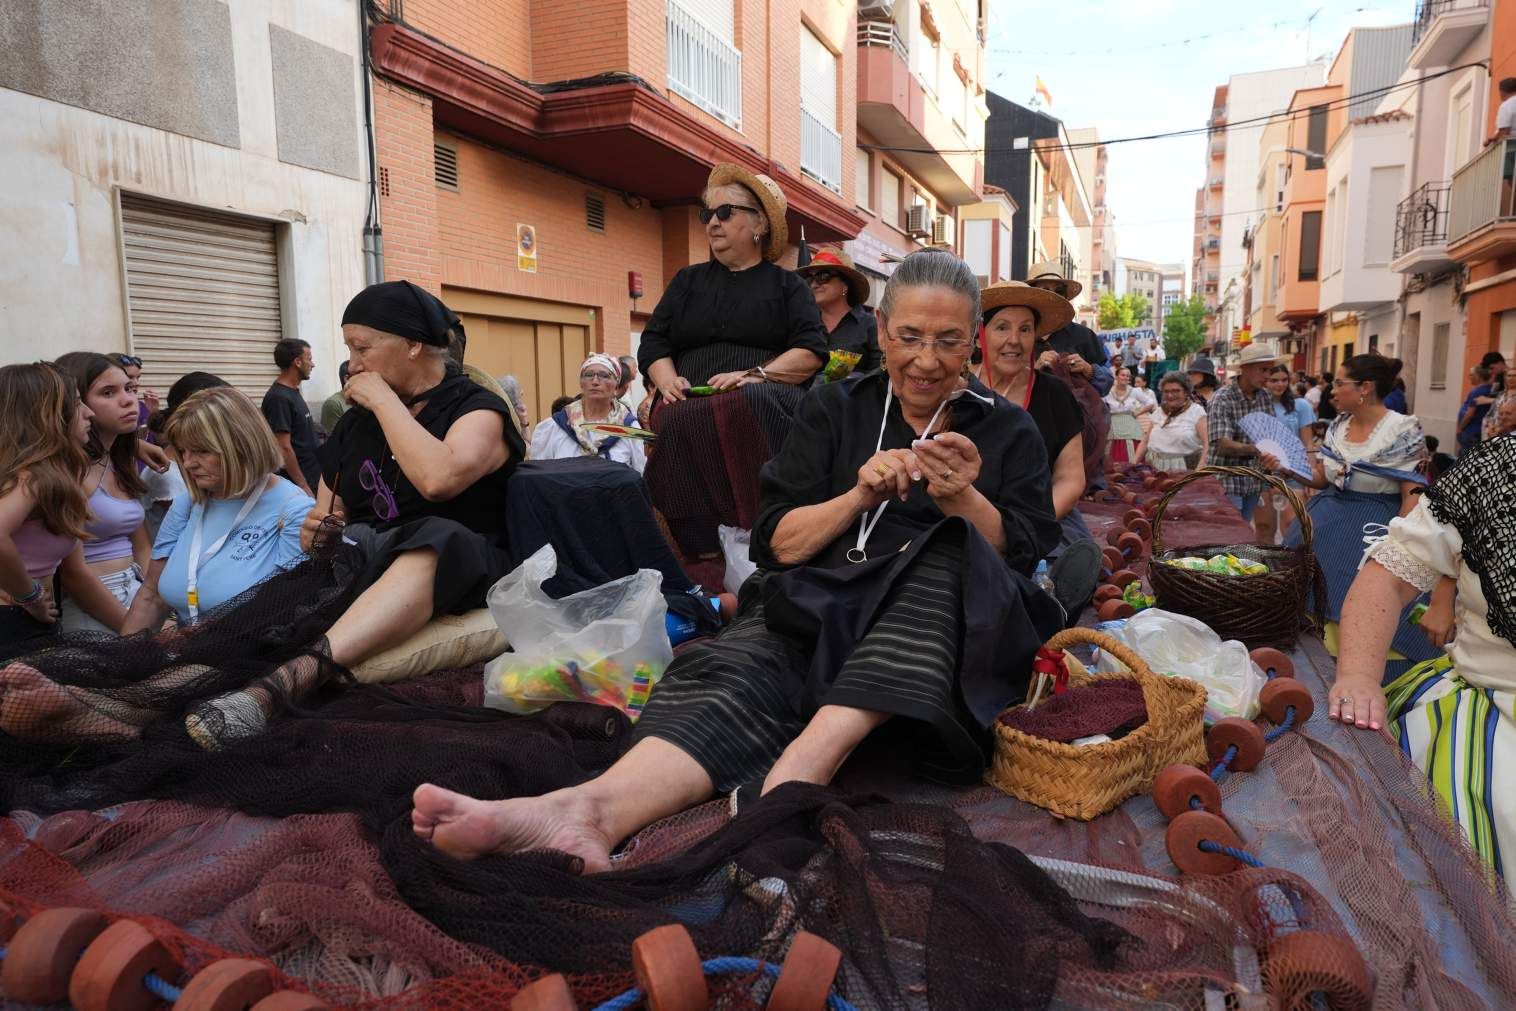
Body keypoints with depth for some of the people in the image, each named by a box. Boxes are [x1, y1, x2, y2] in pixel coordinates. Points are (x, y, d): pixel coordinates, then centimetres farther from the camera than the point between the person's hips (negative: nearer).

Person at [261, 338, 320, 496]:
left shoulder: (293, 392, 12)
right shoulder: (279, 398, -17)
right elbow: (284, 448, -20)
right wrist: (303, 486, -19)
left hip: (310, 479, 9)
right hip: (297, 484, -9)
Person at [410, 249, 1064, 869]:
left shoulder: (1010, 432, 13)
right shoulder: (833, 410, 14)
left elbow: (1027, 559, 4)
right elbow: (776, 544, 6)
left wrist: (965, 500, -13)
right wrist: (860, 498, -10)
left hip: (945, 618, 0)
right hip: (819, 601, 1)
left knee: (945, 561, -35)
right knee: (736, 669, -32)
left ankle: (797, 766, -46)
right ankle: (595, 807, -57)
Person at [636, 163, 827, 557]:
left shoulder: (786, 285, 17)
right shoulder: (688, 280, 27)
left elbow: (811, 350, 3)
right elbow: (653, 343, 20)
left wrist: (757, 373, -14)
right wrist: (668, 380, -3)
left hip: (762, 397, -2)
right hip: (689, 402, 2)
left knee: (750, 407, -39)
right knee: (680, 425, -34)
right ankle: (705, 555, -37)